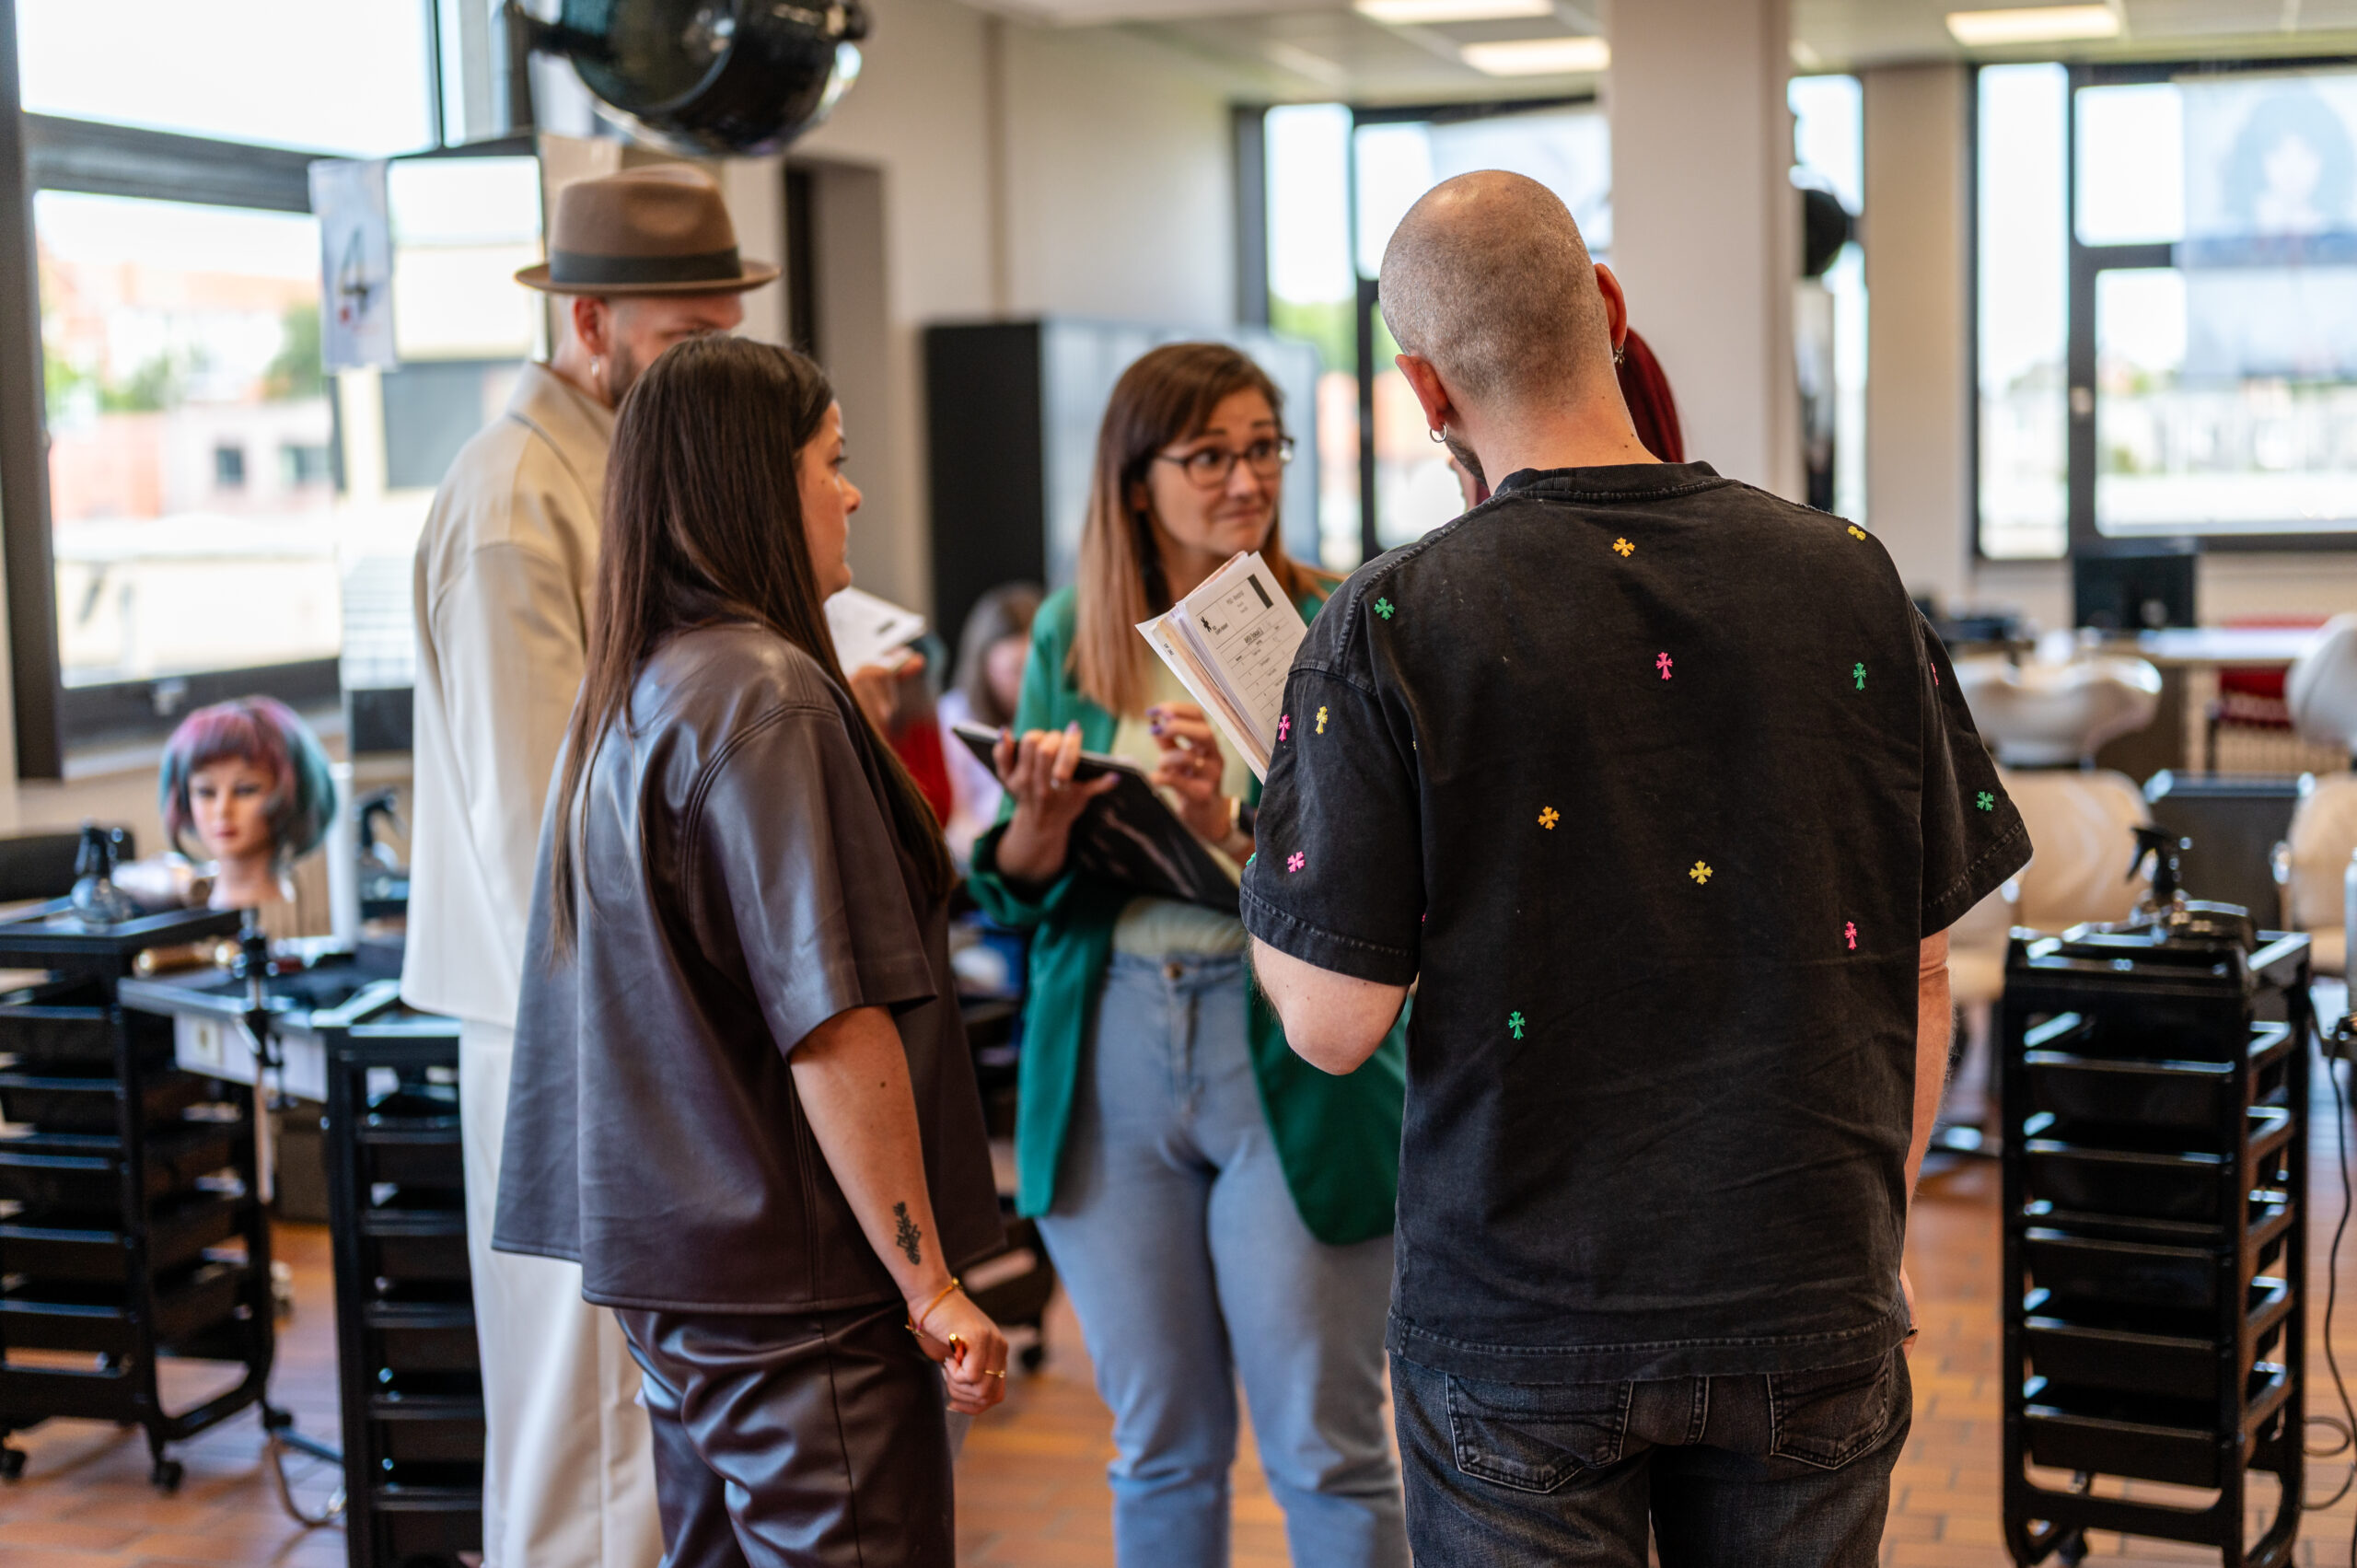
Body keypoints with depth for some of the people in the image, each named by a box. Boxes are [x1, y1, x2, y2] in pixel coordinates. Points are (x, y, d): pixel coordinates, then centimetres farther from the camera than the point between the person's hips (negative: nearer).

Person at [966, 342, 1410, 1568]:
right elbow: (1012, 893, 8)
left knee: (1324, 1449, 2)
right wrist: (1044, 818, -13)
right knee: (1159, 1445, 14)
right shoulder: (1070, 636, 8)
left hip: (1292, 1052, -3)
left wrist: (1227, 831, -26)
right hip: (1108, 1055, 4)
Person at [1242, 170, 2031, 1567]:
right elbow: (1920, 975, 2)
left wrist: (1246, 843, 7)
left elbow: (1334, 1023, -12)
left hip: (1518, 1329, -2)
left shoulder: (1389, 630, -13)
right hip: (1807, 1307, 3)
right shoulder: (1850, 580, -4)